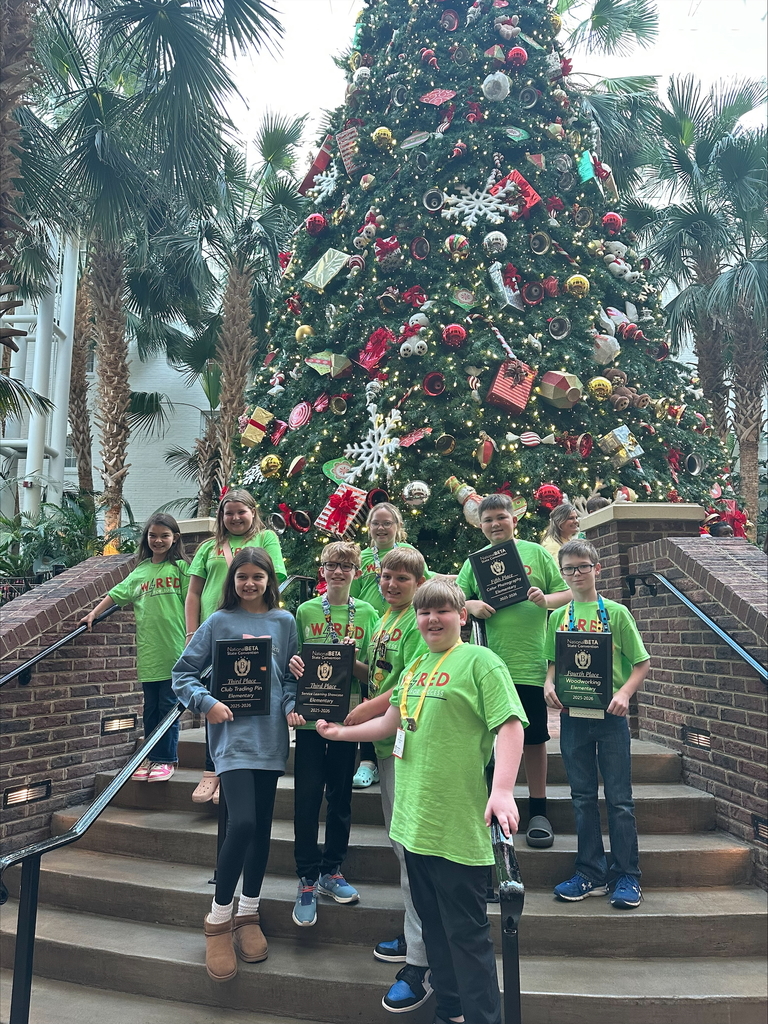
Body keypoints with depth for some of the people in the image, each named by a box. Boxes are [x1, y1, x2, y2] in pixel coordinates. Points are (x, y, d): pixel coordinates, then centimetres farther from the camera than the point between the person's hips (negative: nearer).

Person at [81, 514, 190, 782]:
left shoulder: (180, 567, 0)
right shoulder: (140, 571, 11)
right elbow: (116, 593, 19)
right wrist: (93, 614, 12)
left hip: (174, 651, -4)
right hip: (148, 652, 4)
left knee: (168, 706, 2)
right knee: (150, 708, 12)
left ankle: (166, 760, 13)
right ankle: (151, 758, 22)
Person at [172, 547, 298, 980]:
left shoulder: (285, 621, 7)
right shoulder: (219, 622, 1)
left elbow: (293, 675, 10)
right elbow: (184, 672, 3)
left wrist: (292, 706, -8)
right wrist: (206, 703, -11)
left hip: (270, 733, 3)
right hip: (232, 733, -3)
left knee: (262, 825, 10)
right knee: (242, 822, -14)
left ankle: (248, 913, 29)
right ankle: (218, 920, 7)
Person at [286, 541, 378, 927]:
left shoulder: (367, 614, 3)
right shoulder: (305, 611, 3)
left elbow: (371, 673, 1)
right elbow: (291, 663, 6)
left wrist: (352, 661, -18)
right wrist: (292, 663, -16)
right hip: (309, 715, -1)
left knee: (341, 796, 12)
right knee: (307, 797, 2)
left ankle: (331, 871, 29)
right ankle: (307, 881, 16)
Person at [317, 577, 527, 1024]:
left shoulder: (480, 661, -9)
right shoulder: (415, 668, 13)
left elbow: (510, 725, -16)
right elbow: (393, 722, 22)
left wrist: (503, 790, -25)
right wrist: (340, 732, 24)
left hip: (458, 824, -8)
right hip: (416, 817, 8)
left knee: (467, 932, 2)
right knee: (433, 922, 20)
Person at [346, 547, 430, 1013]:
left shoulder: (418, 621, -13)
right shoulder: (385, 619, 14)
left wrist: (368, 710, -14)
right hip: (386, 740, 9)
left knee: (412, 847, -6)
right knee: (399, 840, 18)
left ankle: (421, 962, 4)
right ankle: (415, 935, 33)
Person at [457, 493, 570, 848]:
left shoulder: (536, 553, 4)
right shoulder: (474, 561, 9)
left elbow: (565, 592, 5)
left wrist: (546, 600, -15)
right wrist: (471, 605, -13)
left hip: (529, 664, -1)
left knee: (534, 737, 7)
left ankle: (538, 811, 22)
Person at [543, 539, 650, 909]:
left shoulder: (616, 613, -1)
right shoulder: (557, 616, 8)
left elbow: (642, 663, 0)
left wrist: (625, 693, -15)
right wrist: (549, 685, -7)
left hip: (609, 715, -3)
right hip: (572, 715, 3)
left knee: (619, 798, 4)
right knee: (583, 797, 10)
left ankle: (626, 877, 17)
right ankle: (591, 874, 21)